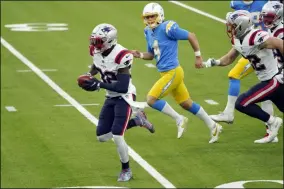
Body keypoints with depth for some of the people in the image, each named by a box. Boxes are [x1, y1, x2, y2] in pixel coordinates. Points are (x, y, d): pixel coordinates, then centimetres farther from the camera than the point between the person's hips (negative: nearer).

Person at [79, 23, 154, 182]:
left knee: (117, 136, -14)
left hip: (125, 97, -8)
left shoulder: (121, 56, -30)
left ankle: (126, 170, 9)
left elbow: (123, 87, -31)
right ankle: (136, 120, 24)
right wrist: (89, 78, -8)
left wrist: (98, 85, -36)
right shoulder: (98, 52, -6)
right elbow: (96, 68, 15)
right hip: (111, 97, 8)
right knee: (102, 137, 8)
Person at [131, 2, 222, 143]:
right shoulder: (148, 32, 8)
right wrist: (140, 55, -1)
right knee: (186, 104, 17)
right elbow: (151, 55, 19)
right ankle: (213, 126, 30)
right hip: (165, 73, 9)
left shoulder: (167, 28, -17)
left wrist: (198, 56, -3)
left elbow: (191, 36, -9)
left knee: (151, 99, -13)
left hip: (172, 72, -9)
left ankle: (179, 120, 2)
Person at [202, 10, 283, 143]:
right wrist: (213, 63, -2)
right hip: (269, 80, 9)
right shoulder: (238, 40, 5)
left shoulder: (256, 37, -24)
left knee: (241, 103, -11)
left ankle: (272, 122, 2)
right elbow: (228, 59, 16)